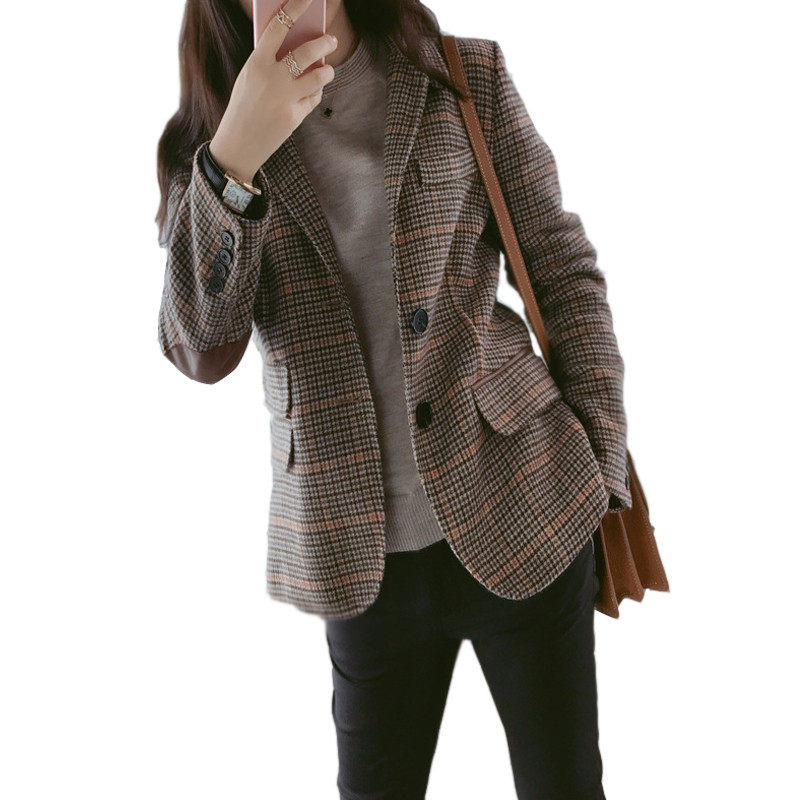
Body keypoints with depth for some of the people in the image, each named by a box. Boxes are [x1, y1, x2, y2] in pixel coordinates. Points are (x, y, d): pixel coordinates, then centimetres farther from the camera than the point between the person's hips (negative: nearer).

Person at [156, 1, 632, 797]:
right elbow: (201, 350, -11)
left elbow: (567, 276, 0)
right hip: (361, 553, 1)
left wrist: (609, 478, -4)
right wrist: (236, 157, -23)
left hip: (522, 515, 0)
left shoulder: (469, 78, -1)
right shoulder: (204, 138, 1)